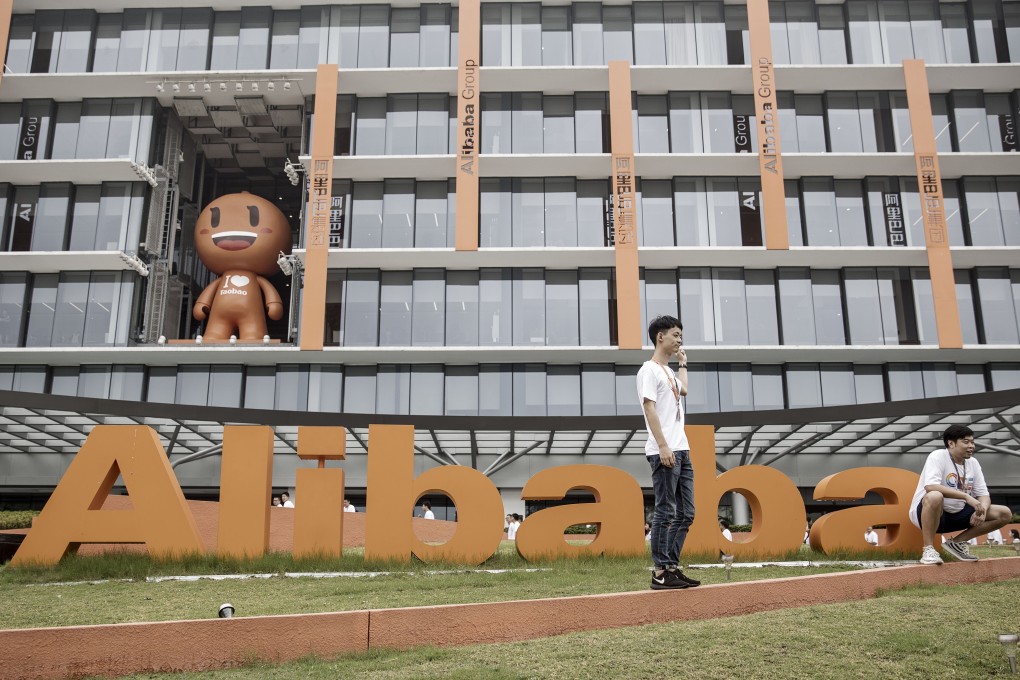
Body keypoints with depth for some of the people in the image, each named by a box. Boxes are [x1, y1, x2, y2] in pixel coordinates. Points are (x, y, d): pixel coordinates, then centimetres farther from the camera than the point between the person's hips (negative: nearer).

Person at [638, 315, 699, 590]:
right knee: (665, 513, -8)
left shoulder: (668, 371, 22)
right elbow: (649, 409, -15)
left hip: (681, 451, 9)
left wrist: (682, 363, 38)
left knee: (685, 513, 9)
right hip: (663, 452, -9)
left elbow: (683, 390, 43)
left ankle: (672, 567, 15)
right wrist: (663, 446, -22)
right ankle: (660, 572, -3)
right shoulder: (649, 370, -5)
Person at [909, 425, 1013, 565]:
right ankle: (928, 549, -23)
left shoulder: (973, 462, 5)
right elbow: (930, 487, -32)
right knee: (934, 497, -41)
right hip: (926, 513, -7)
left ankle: (957, 542, 7)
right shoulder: (937, 456, -15)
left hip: (957, 514, 7)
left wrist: (982, 510, -18)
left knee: (1005, 513, -3)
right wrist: (966, 496, -34)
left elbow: (983, 495, 5)